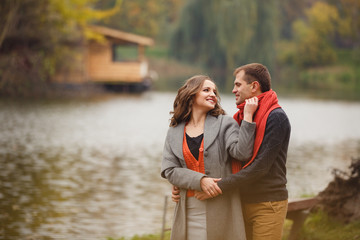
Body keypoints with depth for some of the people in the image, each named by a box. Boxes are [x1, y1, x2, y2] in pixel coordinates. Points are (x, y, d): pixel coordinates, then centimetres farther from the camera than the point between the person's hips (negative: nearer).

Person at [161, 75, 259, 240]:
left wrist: (248, 115, -14)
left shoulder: (224, 124, 4)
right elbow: (169, 171, 2)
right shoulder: (174, 132, 10)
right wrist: (200, 180, -13)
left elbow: (242, 153, -11)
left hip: (220, 207, -2)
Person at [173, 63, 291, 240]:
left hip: (268, 205, -7)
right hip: (243, 203, 7)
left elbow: (260, 167, -20)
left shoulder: (276, 118, -13)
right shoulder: (240, 117, 12)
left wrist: (219, 187, -22)